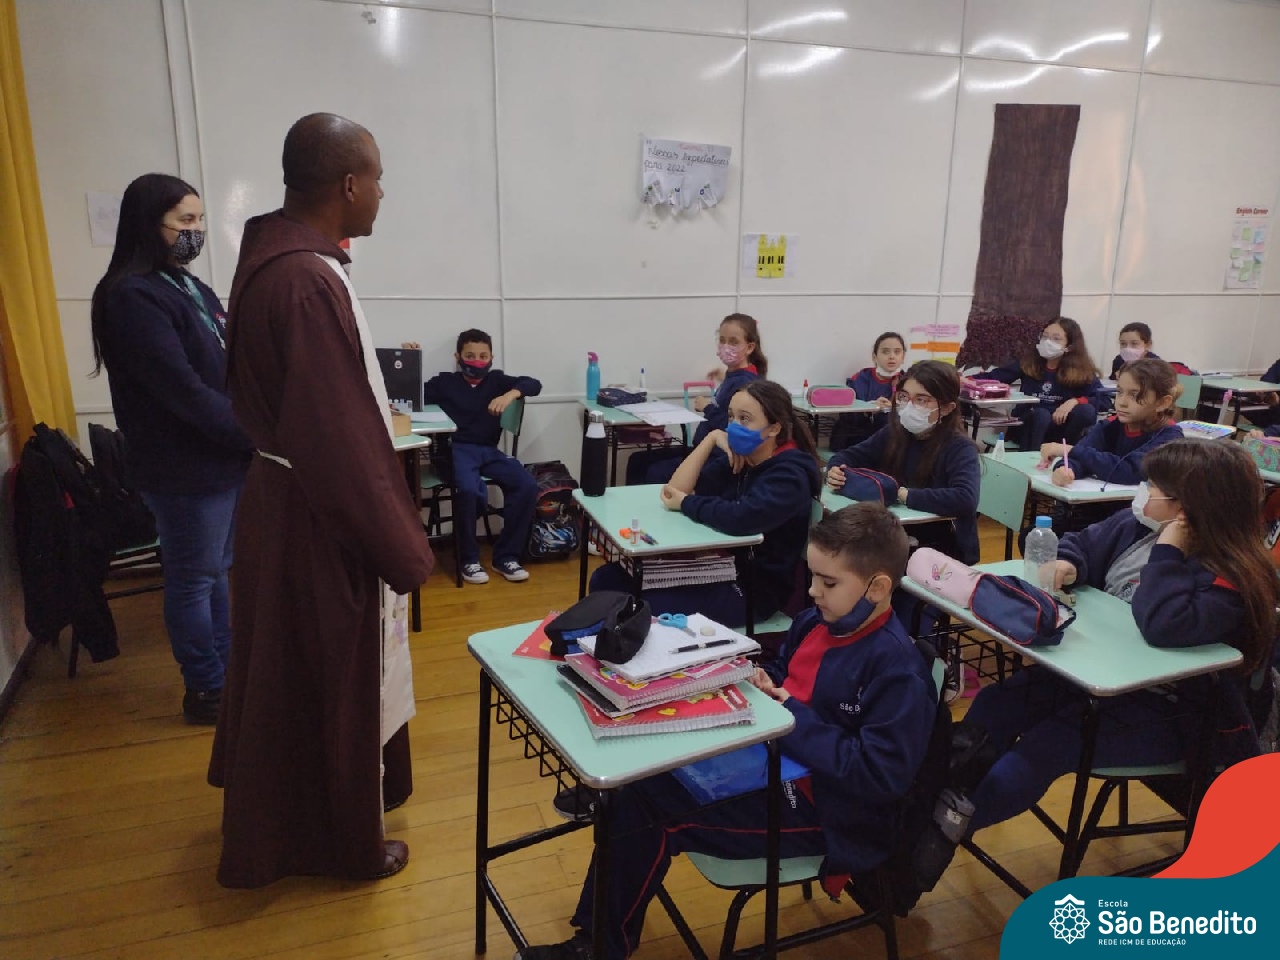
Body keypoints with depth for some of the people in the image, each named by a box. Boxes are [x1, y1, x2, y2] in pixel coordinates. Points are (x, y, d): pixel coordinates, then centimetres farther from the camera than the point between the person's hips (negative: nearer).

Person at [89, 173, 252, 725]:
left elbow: (230, 370, 13)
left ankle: (227, 673, 32)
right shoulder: (131, 297, -16)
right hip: (186, 469, -9)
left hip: (225, 458, 9)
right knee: (193, 579, 5)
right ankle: (207, 692, 19)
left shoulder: (191, 288, 12)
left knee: (218, 571, 18)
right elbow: (182, 389, -22)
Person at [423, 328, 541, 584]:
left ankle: (506, 556, -7)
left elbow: (533, 384, 3)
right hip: (456, 449, -3)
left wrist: (510, 395, -16)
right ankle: (469, 559, -12)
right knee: (468, 490, -34)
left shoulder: (495, 379, 15)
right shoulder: (445, 382, 9)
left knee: (527, 486, -20)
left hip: (489, 451, 3)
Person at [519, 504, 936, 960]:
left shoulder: (898, 669, -22)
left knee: (651, 812, -14)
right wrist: (757, 684, -3)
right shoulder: (815, 622, 3)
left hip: (824, 810, -9)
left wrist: (793, 719, -24)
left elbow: (881, 775, -27)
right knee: (640, 784, -2)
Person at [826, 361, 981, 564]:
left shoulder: (960, 449, -15)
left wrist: (902, 494, -29)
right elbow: (847, 456, 12)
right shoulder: (893, 434, 2)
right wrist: (836, 471, -11)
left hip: (943, 552, -5)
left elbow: (965, 500, -32)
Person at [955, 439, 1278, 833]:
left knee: (1044, 745, -20)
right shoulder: (1136, 526, 0)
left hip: (1167, 711, -8)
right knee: (994, 704, -5)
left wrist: (1167, 552, -30)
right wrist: (1066, 563, -10)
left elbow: (1165, 627, -41)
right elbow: (1083, 544, 15)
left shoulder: (1230, 578, -23)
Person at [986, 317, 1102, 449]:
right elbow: (993, 377, -8)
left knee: (1086, 410, -27)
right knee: (1041, 414, -33)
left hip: (1061, 426, 1)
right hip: (1029, 424, -1)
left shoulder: (1082, 370, -7)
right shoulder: (1028, 362, -5)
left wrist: (1074, 401, -28)